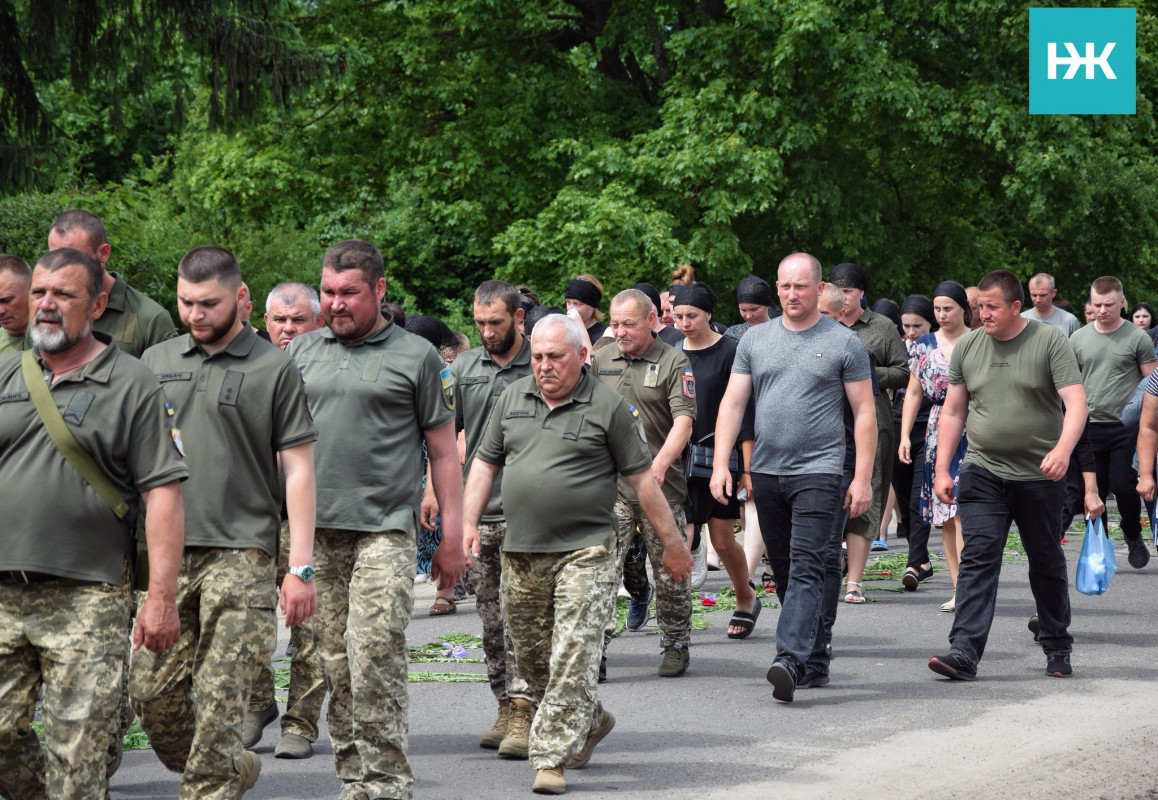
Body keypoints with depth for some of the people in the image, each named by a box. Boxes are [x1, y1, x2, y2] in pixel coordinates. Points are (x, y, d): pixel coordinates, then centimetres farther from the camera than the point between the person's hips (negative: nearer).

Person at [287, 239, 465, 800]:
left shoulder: (416, 357, 4)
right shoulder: (300, 353, 13)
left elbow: (444, 452, 5)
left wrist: (451, 537, 1)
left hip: (384, 528, -4)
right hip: (315, 530, 4)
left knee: (375, 656, -13)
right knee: (335, 663, 6)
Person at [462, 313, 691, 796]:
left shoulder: (608, 406, -2)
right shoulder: (512, 399, 11)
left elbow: (642, 479, 0)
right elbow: (485, 463, 18)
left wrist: (672, 543, 2)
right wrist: (469, 523, 7)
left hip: (584, 552, -5)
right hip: (521, 552, 5)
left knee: (573, 659, -11)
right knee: (532, 659, 13)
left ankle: (552, 759, -9)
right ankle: (590, 722, 34)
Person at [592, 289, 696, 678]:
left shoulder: (674, 363, -2)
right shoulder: (601, 361, 10)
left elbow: (683, 421, -12)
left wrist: (660, 463, -27)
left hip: (661, 486, -2)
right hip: (610, 484, 2)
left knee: (670, 573, 6)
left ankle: (676, 646, 20)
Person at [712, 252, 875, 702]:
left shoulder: (843, 343, 1)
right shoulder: (755, 340, 10)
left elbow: (864, 414, 1)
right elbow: (732, 404, 9)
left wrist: (863, 478, -6)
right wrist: (721, 464, -2)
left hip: (818, 471, -5)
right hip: (766, 471, 5)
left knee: (805, 568, -16)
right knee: (783, 571, 10)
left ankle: (790, 660, -27)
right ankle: (816, 660, 22)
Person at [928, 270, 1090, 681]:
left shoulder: (1050, 342, -5)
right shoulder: (967, 346, 6)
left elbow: (1076, 403, -13)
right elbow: (952, 412, 12)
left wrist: (1063, 449, -30)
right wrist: (942, 470, 6)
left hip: (1040, 475, -2)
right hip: (983, 472, 2)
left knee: (1047, 563, 10)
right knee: (978, 558, -11)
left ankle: (1057, 647, 27)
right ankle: (964, 652, -18)